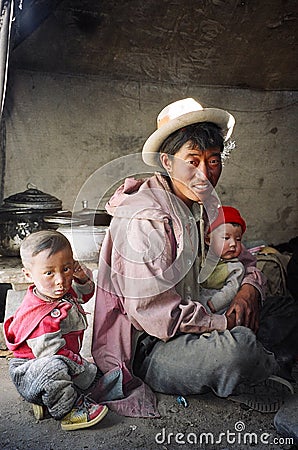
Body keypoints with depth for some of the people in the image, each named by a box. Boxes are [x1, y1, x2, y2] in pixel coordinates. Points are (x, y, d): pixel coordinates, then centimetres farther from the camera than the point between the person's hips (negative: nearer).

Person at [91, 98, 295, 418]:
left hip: (190, 326, 8)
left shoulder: (206, 206, 3)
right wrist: (226, 323, -18)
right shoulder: (145, 221, -24)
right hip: (143, 351, -8)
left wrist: (250, 286, -8)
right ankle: (277, 374, 0)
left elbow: (241, 255, 15)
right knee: (238, 345, -31)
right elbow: (155, 314, -26)